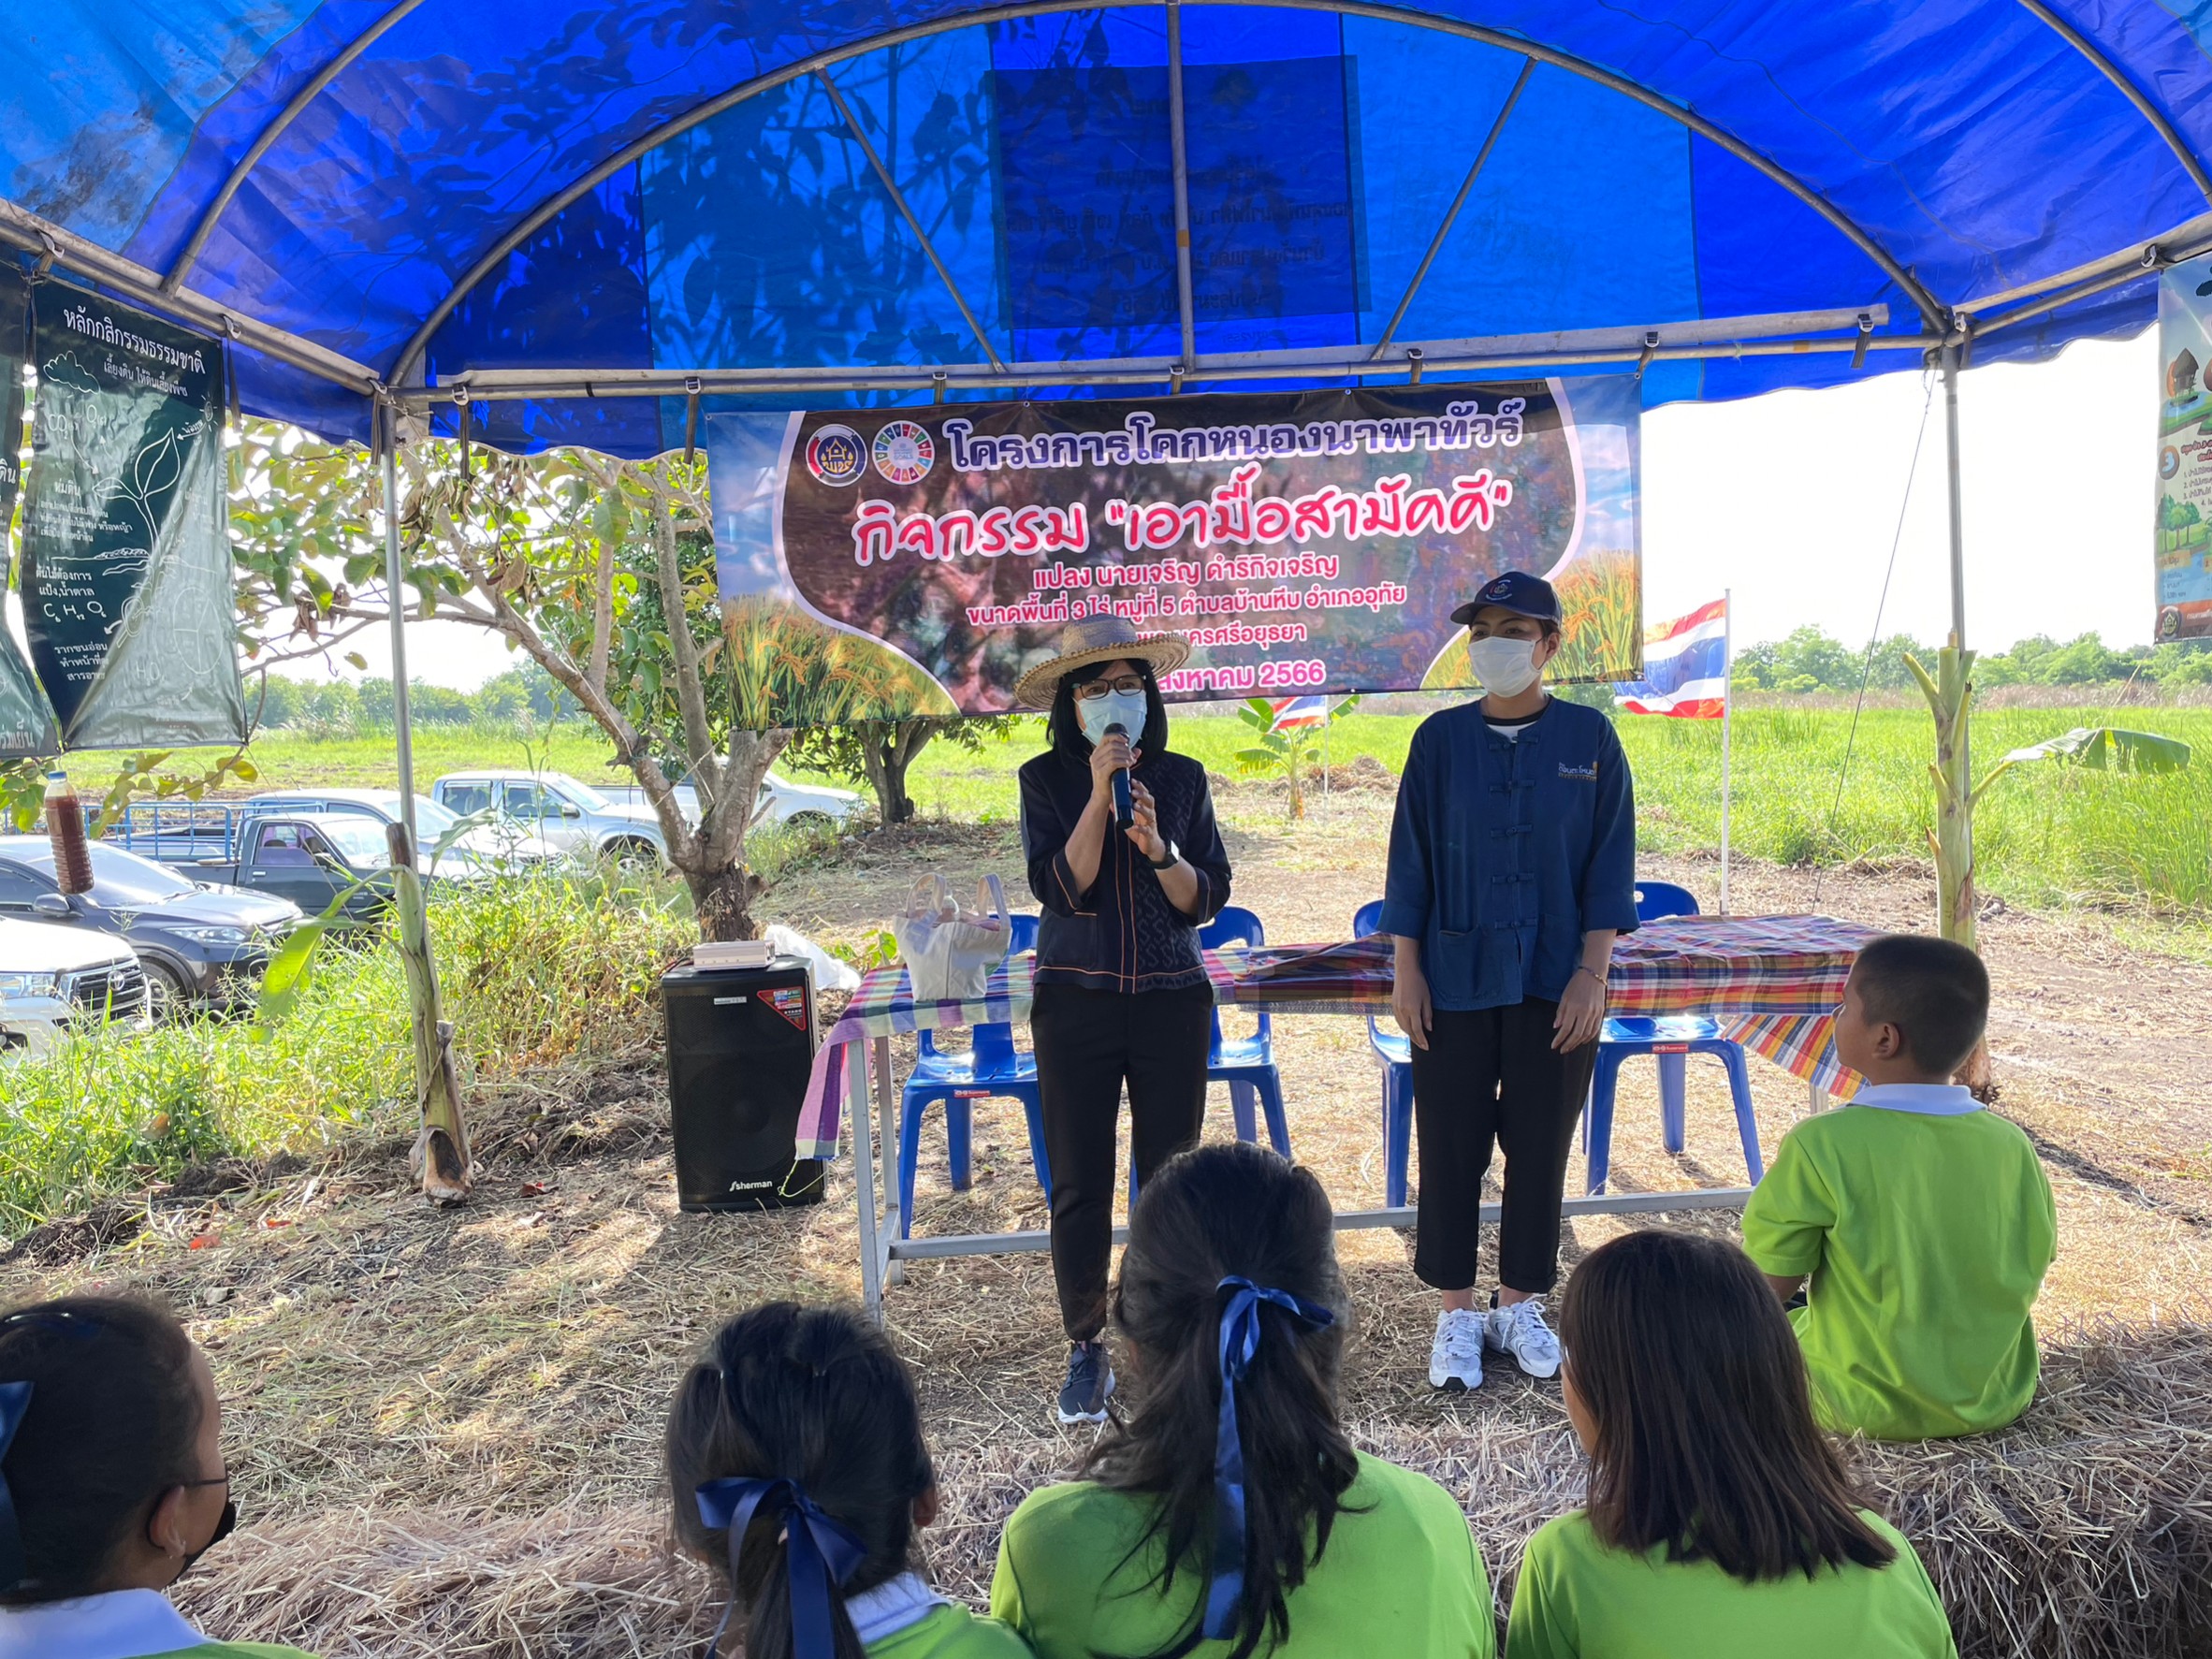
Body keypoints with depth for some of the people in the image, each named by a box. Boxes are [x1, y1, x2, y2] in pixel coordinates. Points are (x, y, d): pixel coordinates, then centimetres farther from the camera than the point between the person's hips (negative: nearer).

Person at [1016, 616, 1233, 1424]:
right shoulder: (1046, 780, -1)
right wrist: (1099, 793, -18)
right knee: (1079, 1184, 4)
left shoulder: (1182, 778, 4)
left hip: (1173, 1000, 2)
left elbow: (1208, 899, 1)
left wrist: (1159, 849, -16)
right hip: (1076, 1000, -1)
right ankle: (1086, 1349, 20)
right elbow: (1062, 889, -13)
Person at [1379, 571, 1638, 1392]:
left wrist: (1592, 974, -6)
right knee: (1450, 1144, 4)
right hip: (1456, 979, 0)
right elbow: (1411, 860, 3)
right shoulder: (1442, 739, 1)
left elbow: (1609, 864, 1)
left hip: (1555, 985, 0)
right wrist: (1406, 970, -2)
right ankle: (1457, 1313, 18)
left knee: (1540, 1145, 8)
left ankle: (1519, 1305, 25)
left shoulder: (1588, 737, 1)